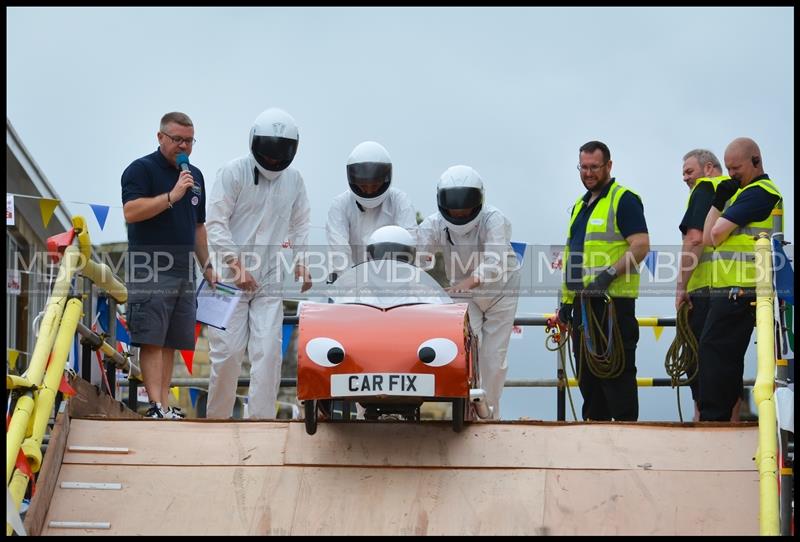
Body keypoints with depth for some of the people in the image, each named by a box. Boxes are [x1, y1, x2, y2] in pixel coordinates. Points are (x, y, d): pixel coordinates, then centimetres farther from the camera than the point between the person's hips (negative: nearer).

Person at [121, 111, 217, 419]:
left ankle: (166, 404, 8)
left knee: (171, 342, 6)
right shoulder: (141, 169, -3)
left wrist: (207, 265, 21)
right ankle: (156, 406, -14)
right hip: (151, 269, -7)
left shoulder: (195, 175, 19)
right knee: (152, 339, -11)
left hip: (184, 271, 7)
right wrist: (172, 195, -20)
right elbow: (131, 212, -17)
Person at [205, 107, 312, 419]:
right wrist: (237, 265, -17)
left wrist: (301, 261, 3)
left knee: (268, 351, -5)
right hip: (231, 277, -3)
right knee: (227, 351, -4)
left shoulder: (294, 180, 8)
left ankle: (261, 419, -1)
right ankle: (216, 417, 11)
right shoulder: (233, 172, -6)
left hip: (271, 279, 4)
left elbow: (300, 225, 19)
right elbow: (216, 224, -9)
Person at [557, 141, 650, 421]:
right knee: (588, 374, 10)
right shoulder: (580, 204, 21)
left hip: (614, 301, -9)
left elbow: (641, 245, -15)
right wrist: (567, 298, 18)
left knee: (617, 372, -8)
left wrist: (609, 274, -23)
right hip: (584, 302, 9)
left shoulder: (624, 199, -5)